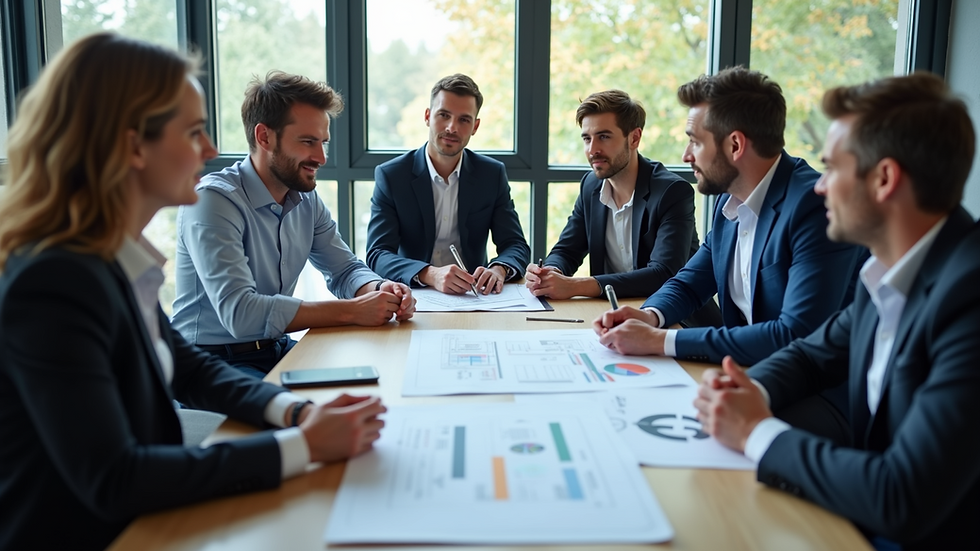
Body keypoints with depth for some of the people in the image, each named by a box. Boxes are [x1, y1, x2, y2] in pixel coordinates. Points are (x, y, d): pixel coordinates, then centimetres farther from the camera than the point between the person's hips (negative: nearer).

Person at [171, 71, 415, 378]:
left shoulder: (306, 198, 4)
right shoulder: (213, 200, -20)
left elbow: (345, 269, 11)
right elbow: (240, 312, -29)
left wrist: (381, 290, -13)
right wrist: (352, 310, -29)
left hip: (277, 351, 7)